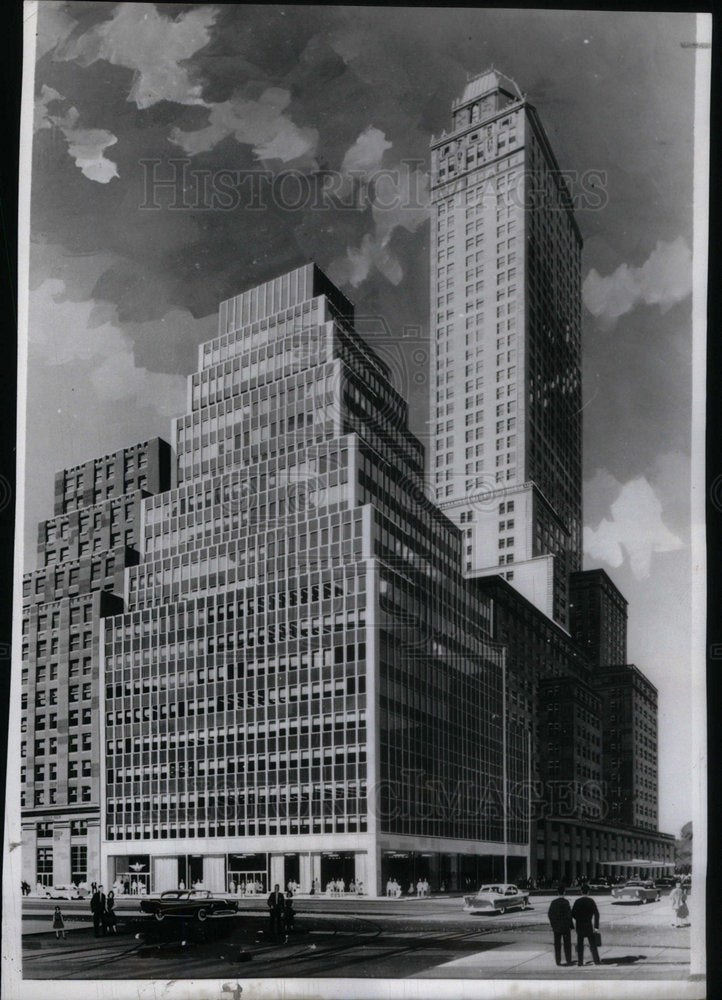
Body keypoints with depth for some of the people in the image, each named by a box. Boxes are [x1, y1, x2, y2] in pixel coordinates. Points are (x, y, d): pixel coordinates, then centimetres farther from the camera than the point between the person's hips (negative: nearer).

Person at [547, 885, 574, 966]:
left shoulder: (553, 902, 4)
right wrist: (571, 925, -8)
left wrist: (553, 924, 10)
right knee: (567, 944, 2)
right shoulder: (565, 902, -12)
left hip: (556, 926, 4)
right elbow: (568, 914, -15)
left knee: (557, 944, 9)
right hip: (565, 926, -4)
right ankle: (568, 960, 1)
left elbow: (549, 913, 4)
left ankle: (558, 961, 9)